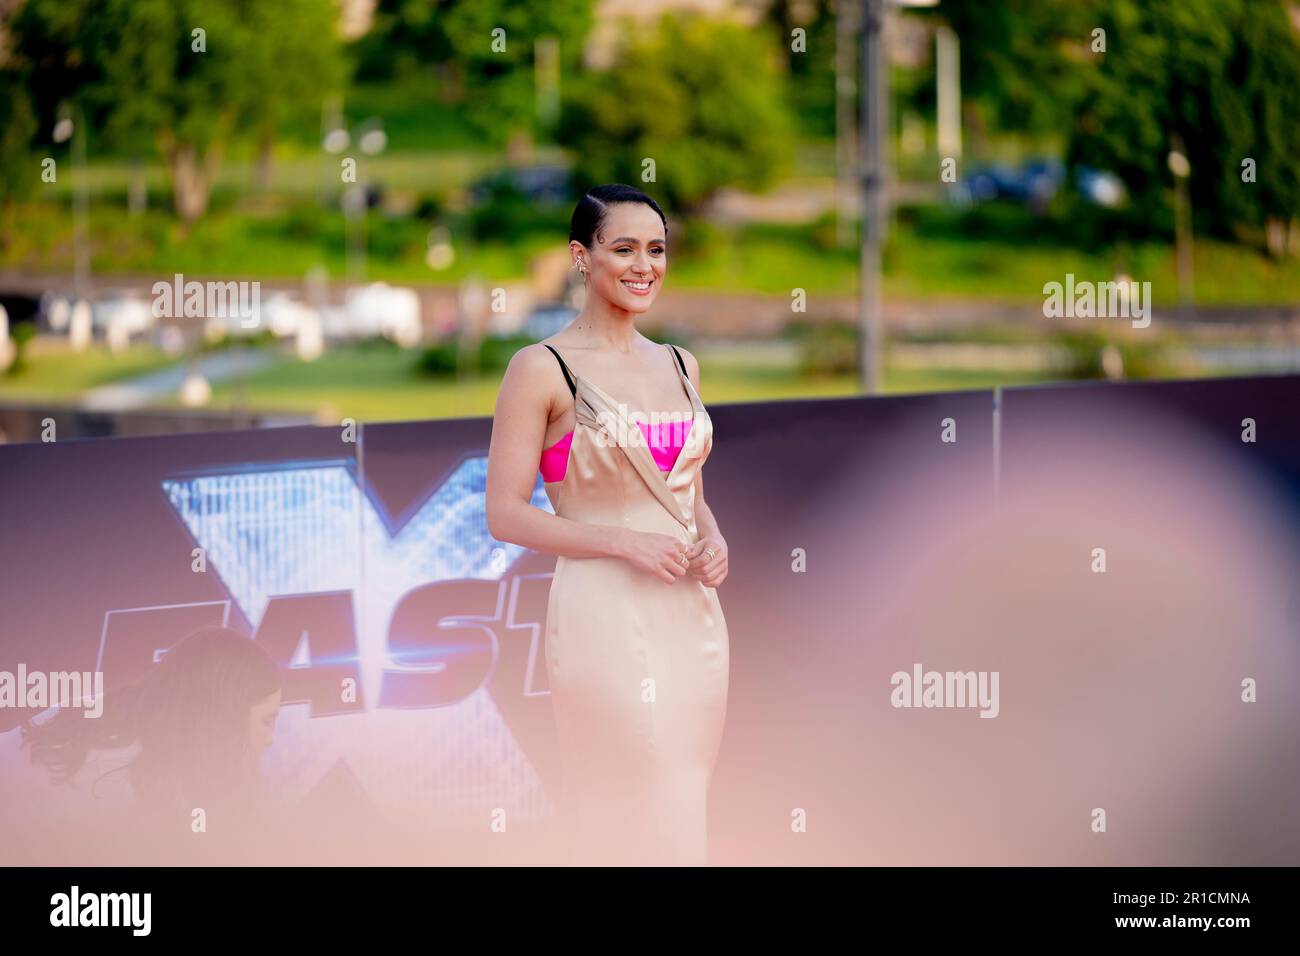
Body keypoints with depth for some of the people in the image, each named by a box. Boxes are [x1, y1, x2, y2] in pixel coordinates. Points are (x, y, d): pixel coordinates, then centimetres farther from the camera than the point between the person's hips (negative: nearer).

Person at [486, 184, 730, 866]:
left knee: (683, 820, 8)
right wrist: (624, 542, -17)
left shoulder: (680, 366, 14)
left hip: (690, 618, 6)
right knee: (628, 822, -8)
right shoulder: (542, 369, -6)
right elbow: (505, 515, -9)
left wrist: (714, 542, 1)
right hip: (604, 617, -6)